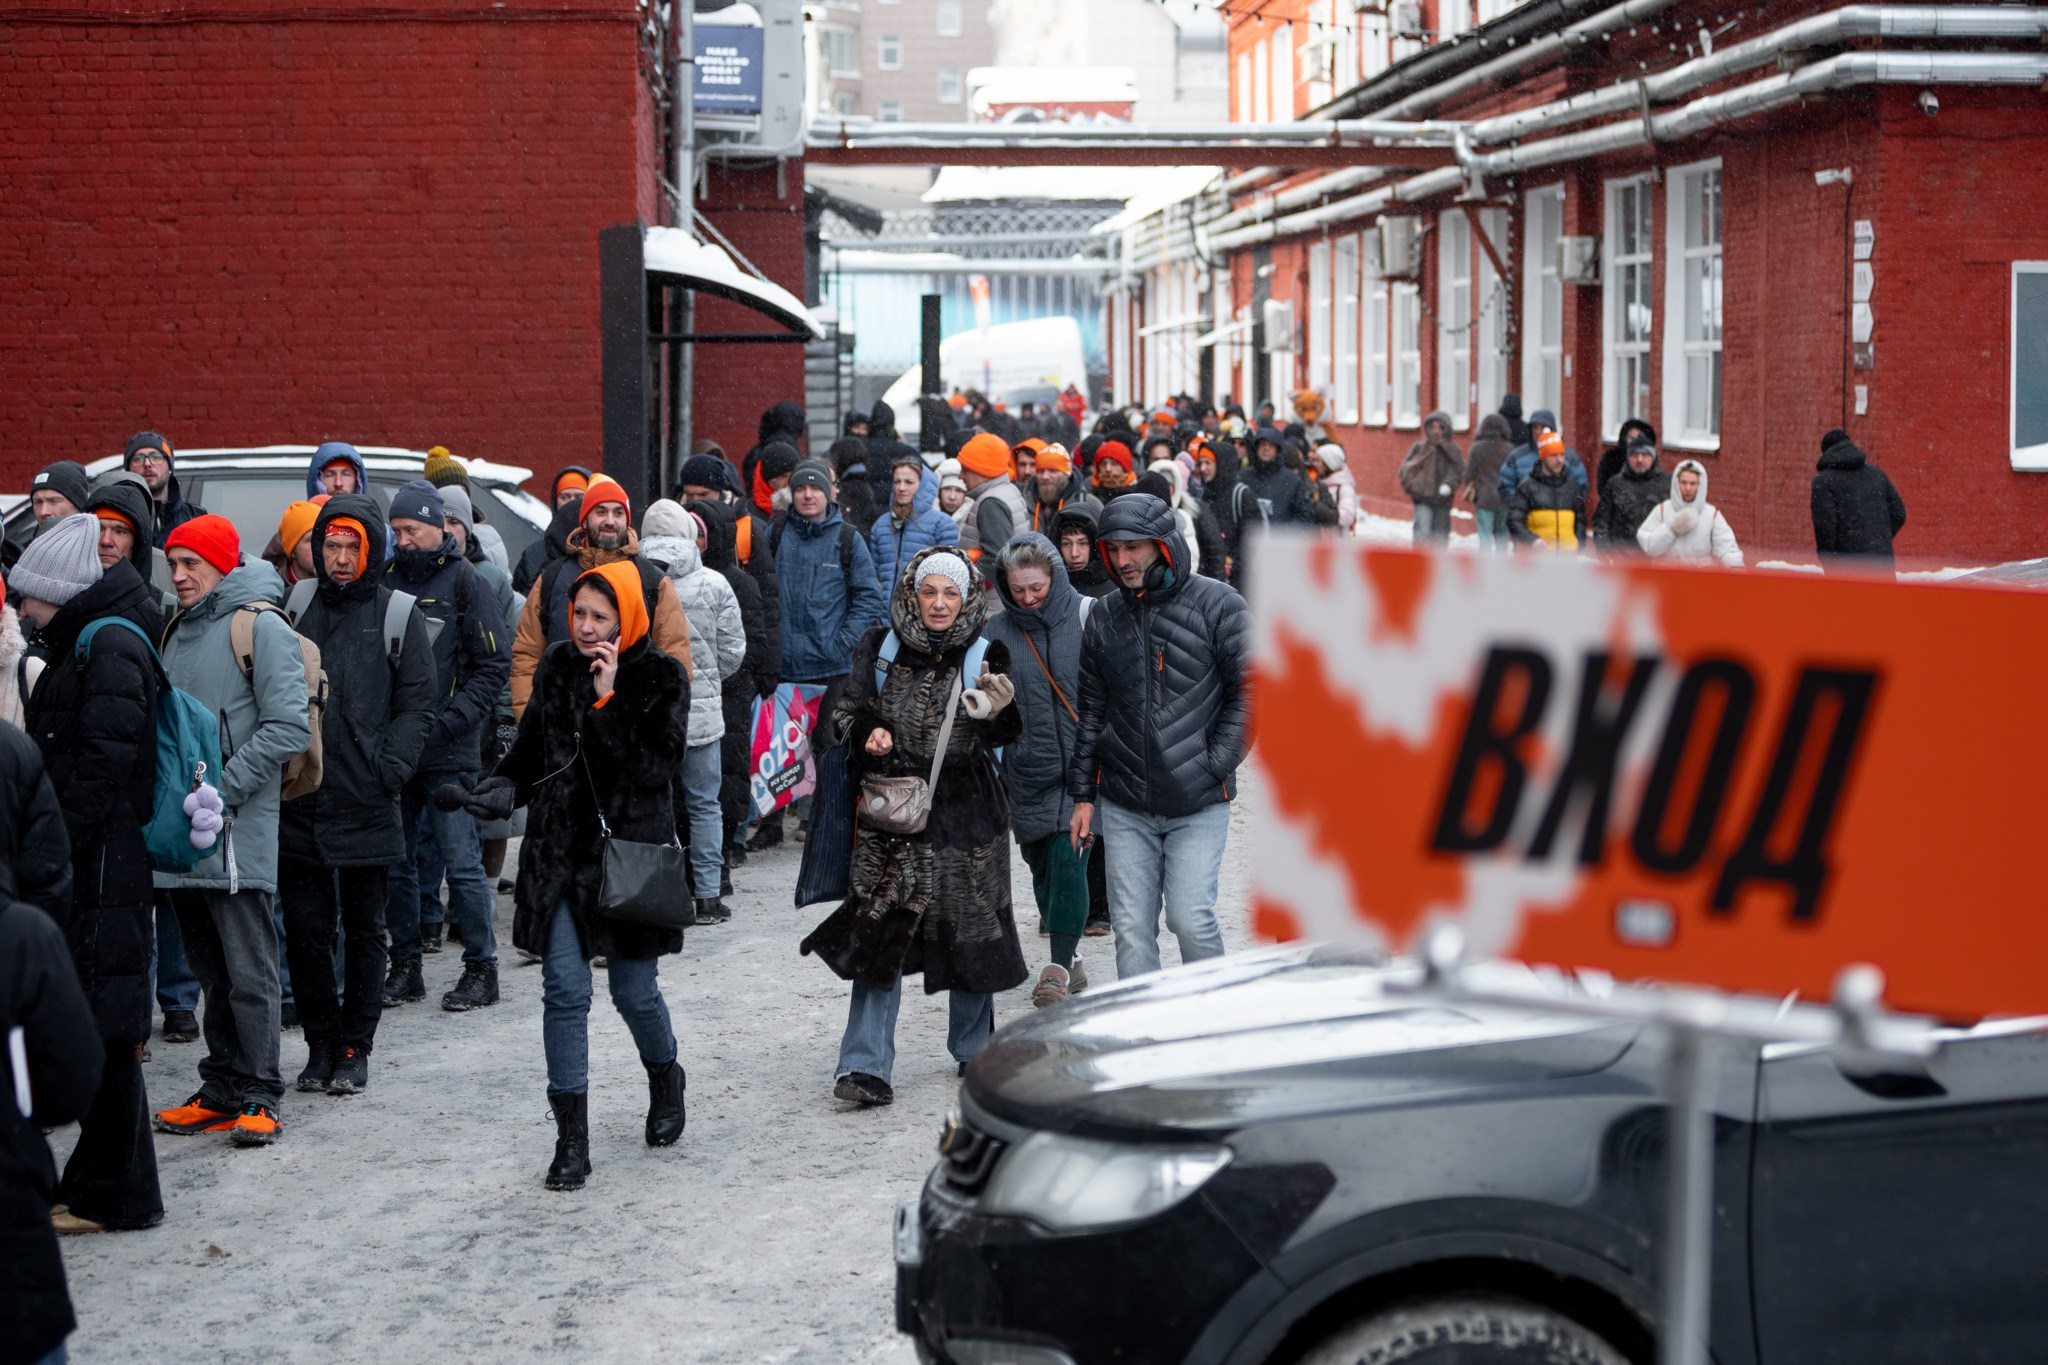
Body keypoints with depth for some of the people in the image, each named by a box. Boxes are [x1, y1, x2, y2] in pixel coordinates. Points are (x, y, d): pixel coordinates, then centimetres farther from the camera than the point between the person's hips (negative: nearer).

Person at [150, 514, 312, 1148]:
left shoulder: (260, 627, -7)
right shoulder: (178, 632, 17)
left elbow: (288, 727, -14)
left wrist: (222, 790, -16)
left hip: (237, 832, -8)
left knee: (248, 971, -5)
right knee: (211, 971, 12)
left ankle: (258, 1096, 0)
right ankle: (222, 1090, 19)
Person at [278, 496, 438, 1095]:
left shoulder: (398, 615, 1)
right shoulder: (295, 608, 9)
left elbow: (418, 704, 0)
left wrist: (388, 769, -12)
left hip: (367, 806, -2)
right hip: (299, 804, 2)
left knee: (364, 931, 6)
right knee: (305, 929, 5)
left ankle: (355, 1047, 16)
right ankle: (321, 1042, 17)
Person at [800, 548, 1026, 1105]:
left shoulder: (985, 656, 1)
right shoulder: (880, 648, 5)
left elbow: (1003, 734, -9)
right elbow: (846, 713, 11)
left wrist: (998, 711, -32)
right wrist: (868, 733, -11)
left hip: (964, 811, 0)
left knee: (969, 931, 8)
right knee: (879, 932, -8)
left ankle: (973, 1050, 27)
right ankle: (865, 1065, -9)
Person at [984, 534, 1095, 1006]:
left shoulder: (1087, 616, -3)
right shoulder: (995, 631, 3)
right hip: (1026, 772, 3)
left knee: (1068, 860, -12)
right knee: (1041, 866, 11)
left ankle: (1059, 967, -7)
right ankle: (1071, 954, 28)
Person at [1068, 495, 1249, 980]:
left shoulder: (1217, 604, -4)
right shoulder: (1104, 617, 9)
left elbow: (1249, 692, -2)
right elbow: (1091, 709, 15)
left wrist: (1213, 766, -9)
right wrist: (1083, 794, 12)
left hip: (1198, 803, -4)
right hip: (1124, 807, 4)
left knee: (1191, 919, -8)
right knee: (1132, 927, 2)